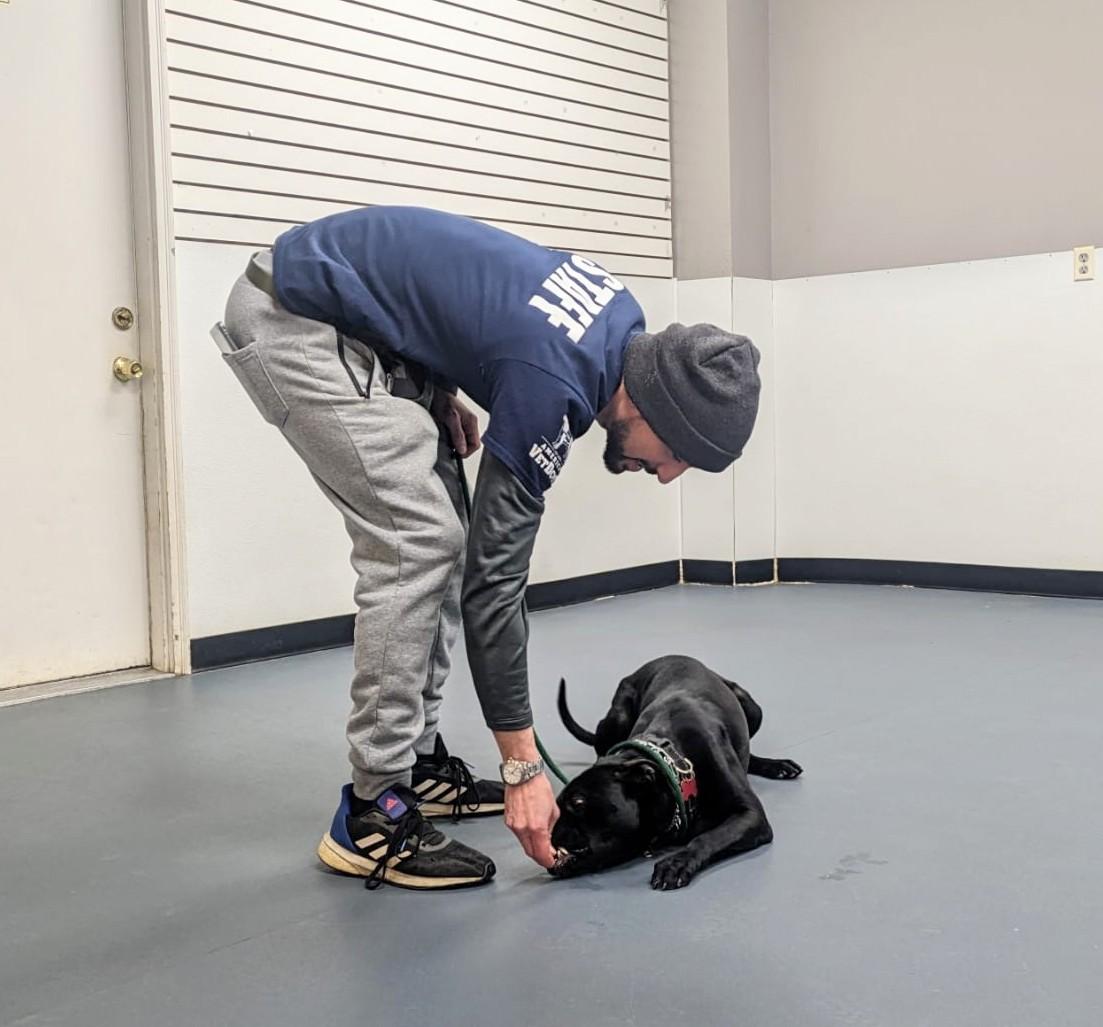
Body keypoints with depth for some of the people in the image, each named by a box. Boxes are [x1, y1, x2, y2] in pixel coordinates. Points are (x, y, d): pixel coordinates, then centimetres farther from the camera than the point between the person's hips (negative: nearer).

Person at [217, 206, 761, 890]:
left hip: (353, 315, 10)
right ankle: (374, 815, -7)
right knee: (418, 545, -15)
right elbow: (496, 574, -22)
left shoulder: (622, 319, -2)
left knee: (438, 535, 7)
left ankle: (418, 759, 17)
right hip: (293, 319, -9)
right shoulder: (551, 387, -27)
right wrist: (523, 767, -17)